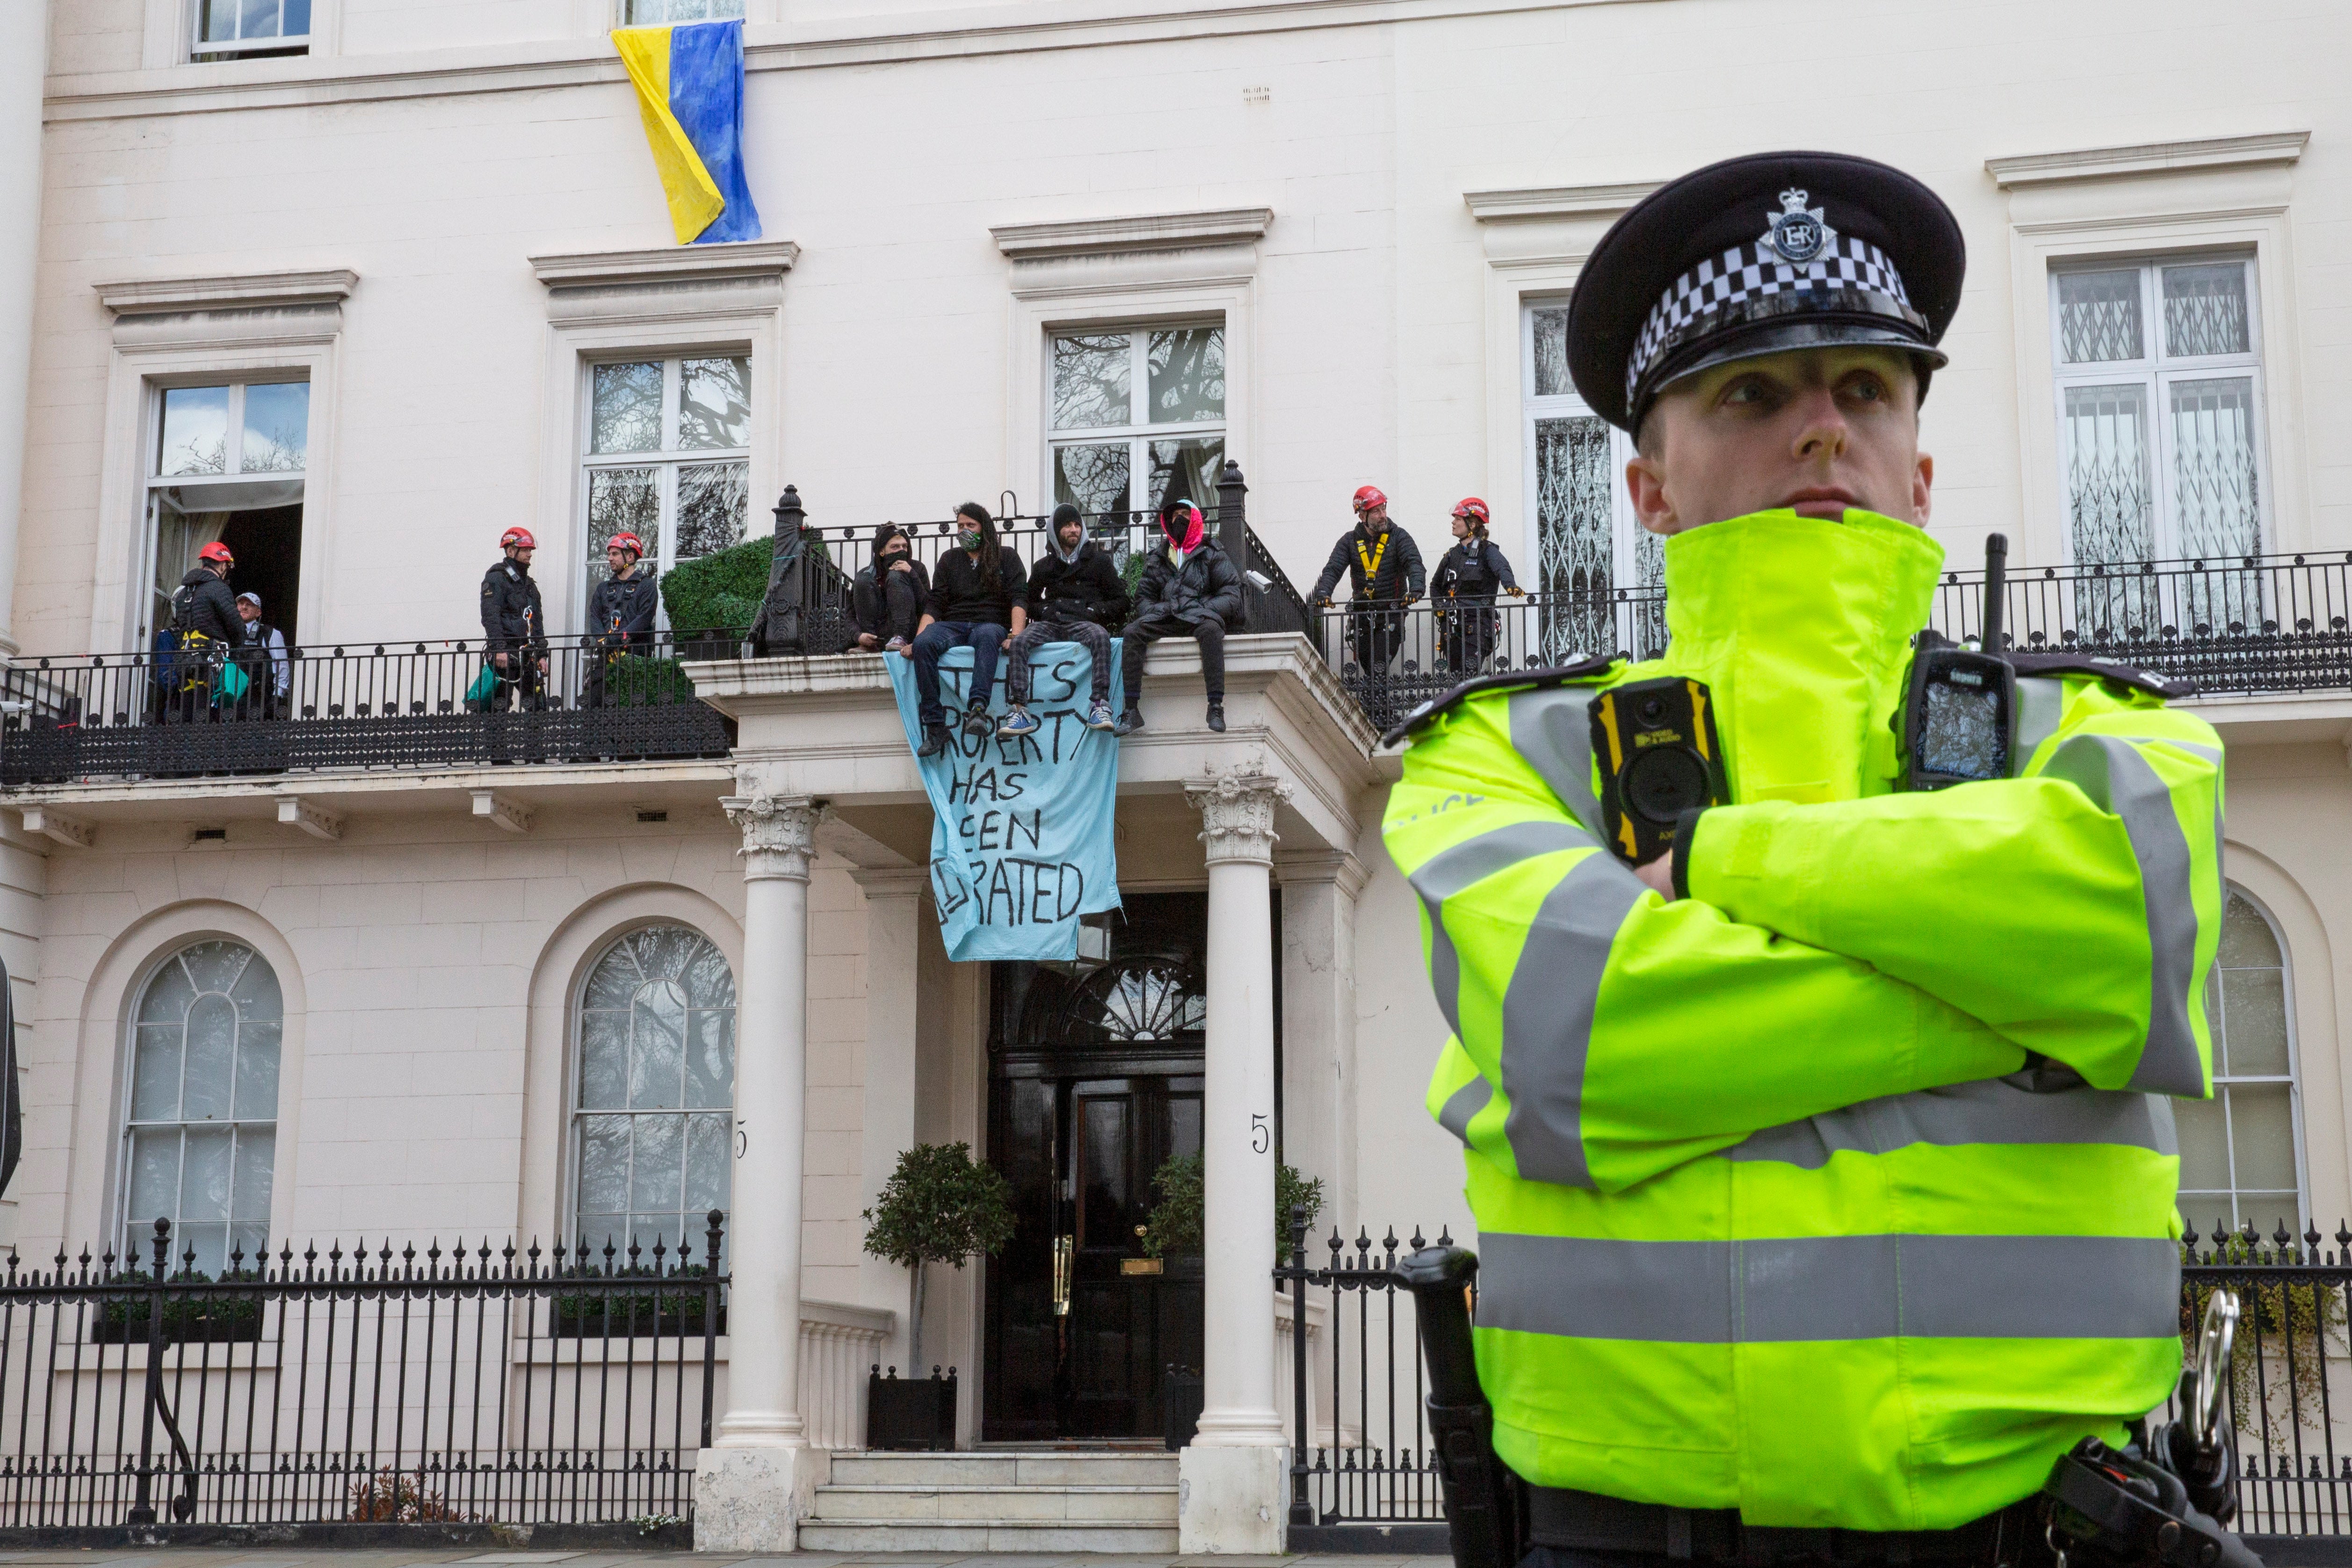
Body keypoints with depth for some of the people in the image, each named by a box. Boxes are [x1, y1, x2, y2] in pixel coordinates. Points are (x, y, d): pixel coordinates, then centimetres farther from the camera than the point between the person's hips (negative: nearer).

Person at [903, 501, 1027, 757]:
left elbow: (1019, 598, 1)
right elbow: (935, 604, 11)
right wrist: (917, 638, -6)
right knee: (924, 644, -32)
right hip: (953, 626, 3)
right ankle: (934, 727, -35)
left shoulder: (1006, 557, 14)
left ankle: (978, 708, -58)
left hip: (990, 624, -2)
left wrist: (1016, 635, -18)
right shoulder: (950, 559, 21)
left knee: (987, 636, -41)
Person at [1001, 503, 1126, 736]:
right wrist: (1043, 611, 4)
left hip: (1084, 623, -2)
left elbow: (1120, 601, 13)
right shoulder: (1045, 566, 24)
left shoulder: (1099, 561, 17)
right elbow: (1028, 601, 27)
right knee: (1018, 642, -29)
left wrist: (1095, 612, -5)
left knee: (1101, 637, -39)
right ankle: (1019, 710, -39)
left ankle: (1100, 706, -45)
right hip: (1050, 624, 2)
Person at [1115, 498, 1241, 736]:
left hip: (1198, 617, -3)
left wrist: (1204, 610, -12)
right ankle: (1132, 710, -30)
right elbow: (1144, 594, 23)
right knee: (1131, 633, -26)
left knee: (1210, 629, -40)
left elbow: (1231, 595, 5)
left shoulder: (1212, 554, 15)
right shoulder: (1160, 559, 26)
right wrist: (1152, 611, 0)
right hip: (1165, 618, 3)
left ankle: (1216, 707, -43)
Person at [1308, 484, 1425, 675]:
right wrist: (1323, 593, -24)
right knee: (1366, 667, 5)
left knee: (1379, 668, -16)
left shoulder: (1398, 537, 0)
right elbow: (1333, 569, -4)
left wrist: (1416, 588, -34)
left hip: (1391, 612, -3)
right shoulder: (1350, 541, 6)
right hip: (1361, 615, 3)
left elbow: (1414, 563, -13)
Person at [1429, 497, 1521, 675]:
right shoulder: (1452, 555, 19)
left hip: (1477, 625, -7)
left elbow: (1502, 568, -23)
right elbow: (1435, 585, 32)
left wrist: (1511, 586, -45)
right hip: (1453, 625, 7)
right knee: (1455, 675, 6)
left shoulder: (1487, 551, -2)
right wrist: (1439, 606, 12)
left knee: (1470, 672, -18)